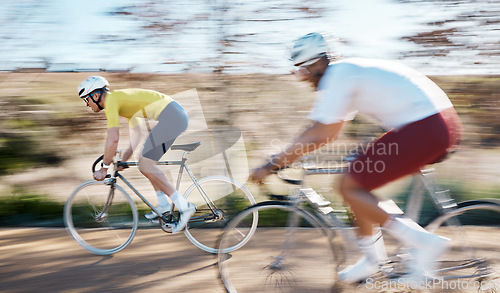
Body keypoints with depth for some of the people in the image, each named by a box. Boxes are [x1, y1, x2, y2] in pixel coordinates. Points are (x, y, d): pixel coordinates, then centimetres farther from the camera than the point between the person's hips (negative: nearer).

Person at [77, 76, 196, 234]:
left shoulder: (111, 101, -7)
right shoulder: (120, 99, 23)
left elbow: (113, 139, -14)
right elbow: (136, 132, 28)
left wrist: (104, 168, -5)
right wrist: (124, 159, 26)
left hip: (172, 116, -10)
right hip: (177, 114, 10)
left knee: (146, 166, -8)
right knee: (145, 160, 17)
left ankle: (184, 206, -10)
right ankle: (163, 205, 19)